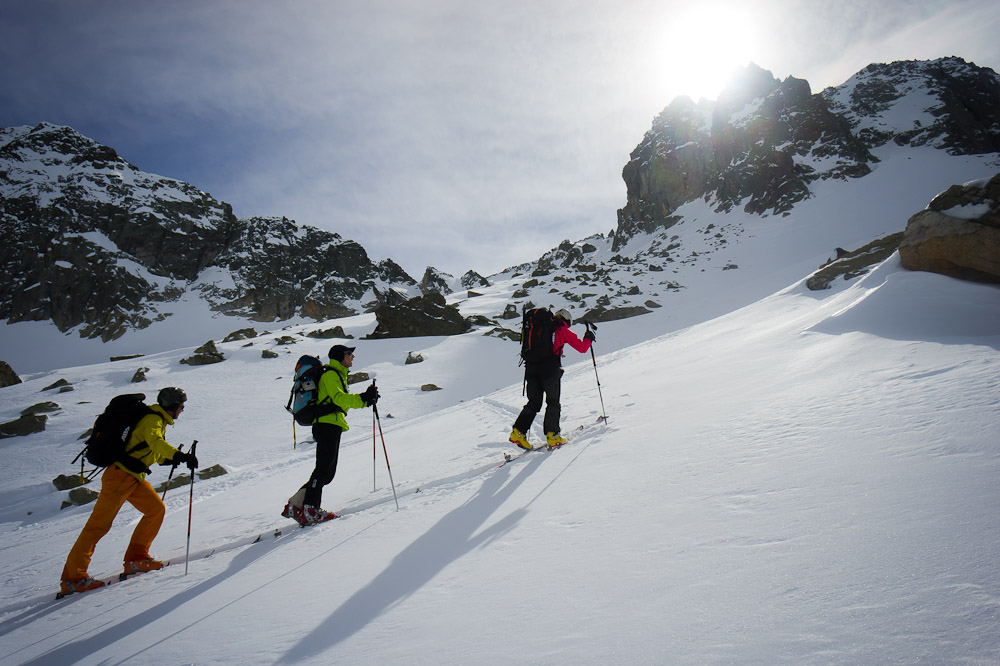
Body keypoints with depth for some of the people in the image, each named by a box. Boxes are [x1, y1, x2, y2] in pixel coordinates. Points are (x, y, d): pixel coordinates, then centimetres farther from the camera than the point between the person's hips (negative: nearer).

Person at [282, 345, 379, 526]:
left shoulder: (338, 375, 25)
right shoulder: (330, 375, -7)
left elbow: (345, 401, 30)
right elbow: (339, 398, -21)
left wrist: (367, 399, 17)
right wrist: (363, 398, -31)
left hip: (331, 427, 10)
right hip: (328, 424, -10)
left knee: (327, 472, 11)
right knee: (324, 469, -12)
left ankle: (295, 506, 16)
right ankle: (309, 511, -11)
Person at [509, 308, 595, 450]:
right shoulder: (563, 330, 9)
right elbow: (582, 348, 9)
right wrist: (588, 338, 28)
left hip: (531, 367, 5)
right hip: (550, 369, -5)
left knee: (533, 402, 12)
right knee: (553, 402, 9)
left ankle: (518, 432, 2)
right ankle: (552, 435, 3)